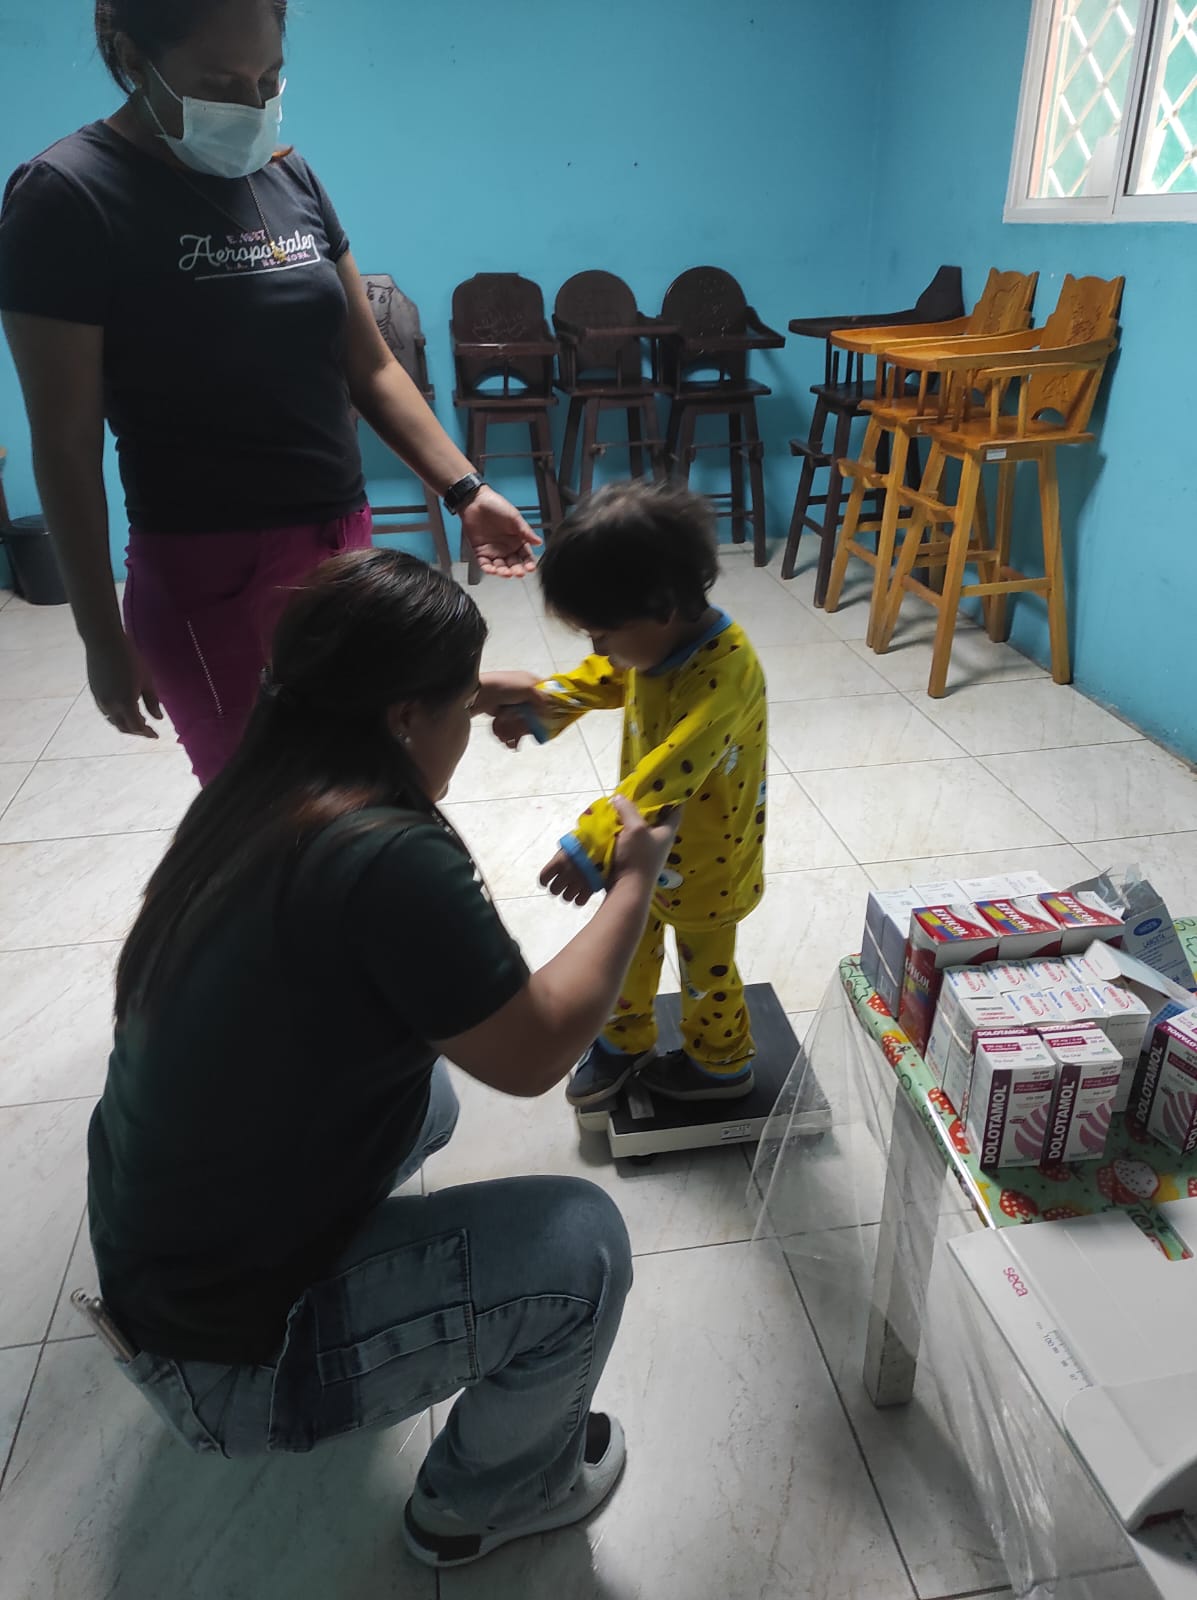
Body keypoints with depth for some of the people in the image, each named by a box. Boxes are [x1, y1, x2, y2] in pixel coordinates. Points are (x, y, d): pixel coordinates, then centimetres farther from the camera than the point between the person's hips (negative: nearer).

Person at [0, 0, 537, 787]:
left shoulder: (291, 178, 8)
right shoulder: (67, 198, -9)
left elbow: (370, 367, 10)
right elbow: (66, 445, -9)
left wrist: (466, 491, -1)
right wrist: (103, 636, -9)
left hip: (342, 543, 6)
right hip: (212, 575, -5)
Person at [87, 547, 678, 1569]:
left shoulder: (252, 794, -7)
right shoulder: (388, 856, -32)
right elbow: (534, 1053, -19)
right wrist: (635, 882, -6)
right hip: (224, 1359, -8)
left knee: (426, 1091, 21)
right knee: (580, 1245, -8)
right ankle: (486, 1500, 17)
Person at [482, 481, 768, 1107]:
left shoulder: (725, 670, -35)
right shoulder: (656, 637, -9)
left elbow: (670, 771, -44)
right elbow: (602, 679, 11)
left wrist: (595, 847, -50)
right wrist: (539, 702, -4)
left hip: (706, 860, -7)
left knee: (705, 964, 17)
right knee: (629, 946, 23)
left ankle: (720, 1063, 44)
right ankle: (624, 1038, 48)